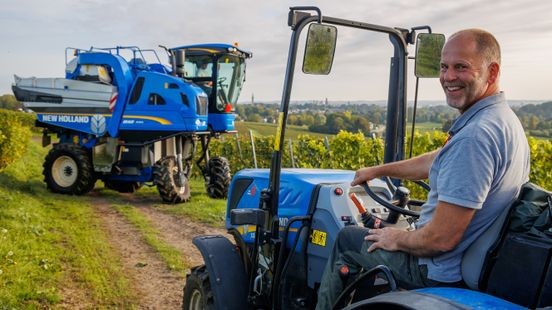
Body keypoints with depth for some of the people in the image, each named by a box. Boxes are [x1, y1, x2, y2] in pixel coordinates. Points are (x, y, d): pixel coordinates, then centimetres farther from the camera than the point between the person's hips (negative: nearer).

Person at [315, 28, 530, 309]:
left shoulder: (474, 136, -31)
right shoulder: (503, 118, 3)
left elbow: (441, 239, -31)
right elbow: (437, 162, 18)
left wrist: (398, 240, -12)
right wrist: (378, 170, 24)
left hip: (444, 272, -9)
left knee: (346, 239, 9)